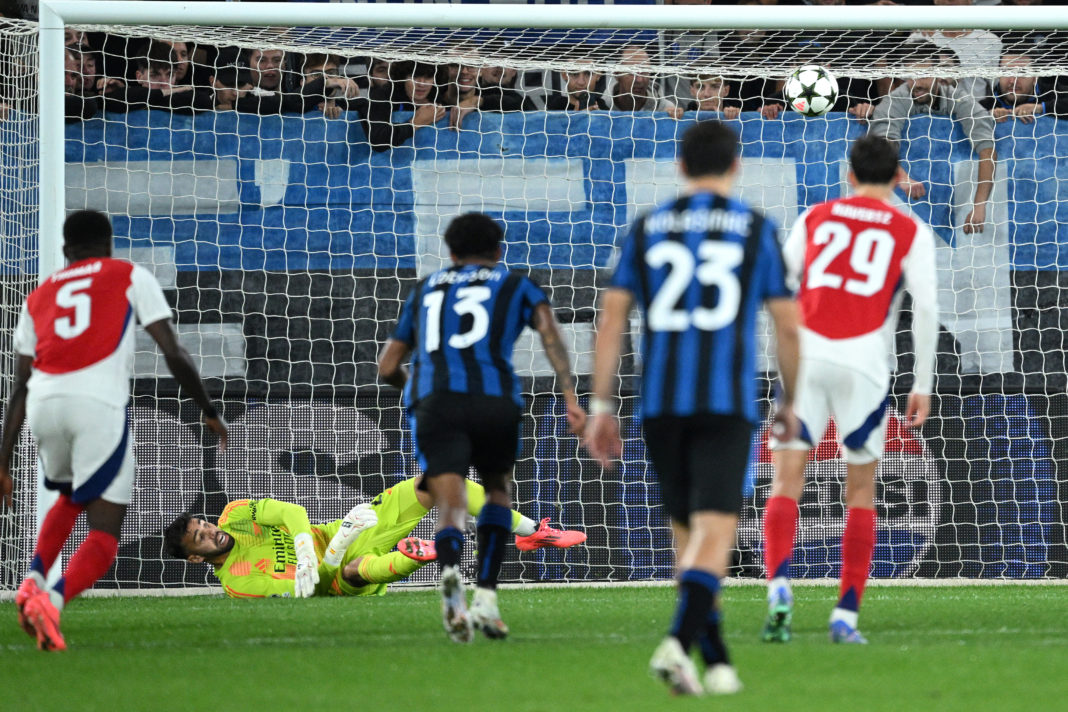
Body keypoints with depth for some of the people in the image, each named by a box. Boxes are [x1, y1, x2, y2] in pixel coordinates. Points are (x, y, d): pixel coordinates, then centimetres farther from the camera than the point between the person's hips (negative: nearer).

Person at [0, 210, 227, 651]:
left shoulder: (38, 297, 27)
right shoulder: (131, 276, 18)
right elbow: (173, 354, 10)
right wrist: (209, 412, 21)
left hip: (44, 404, 4)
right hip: (98, 405, -4)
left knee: (70, 497, 33)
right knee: (104, 535, 0)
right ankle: (53, 600, -27)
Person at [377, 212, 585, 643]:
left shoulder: (425, 289, 29)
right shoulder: (515, 285, 23)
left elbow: (387, 368, 31)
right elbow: (548, 329, 2)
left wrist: (412, 385, 53)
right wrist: (570, 398, -3)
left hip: (434, 402, 0)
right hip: (495, 398, 0)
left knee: (451, 509, -9)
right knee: (498, 490, 25)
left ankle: (450, 568, -44)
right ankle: (486, 598, 11)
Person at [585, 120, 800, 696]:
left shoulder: (646, 229, 10)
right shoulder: (755, 230, 5)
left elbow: (611, 319, 4)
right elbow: (788, 325, 5)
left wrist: (601, 405, 7)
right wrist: (789, 402, 18)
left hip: (660, 404, 3)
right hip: (727, 402, -3)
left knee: (687, 533, 15)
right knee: (715, 530, -10)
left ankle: (716, 663, 17)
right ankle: (678, 643, -31)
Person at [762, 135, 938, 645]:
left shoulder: (815, 217, 15)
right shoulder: (912, 233, 10)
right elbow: (926, 307, 0)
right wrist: (922, 385, 5)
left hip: (806, 355, 1)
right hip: (863, 360, -1)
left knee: (787, 482, 1)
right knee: (861, 489, 10)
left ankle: (779, 584, -24)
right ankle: (846, 616, 4)